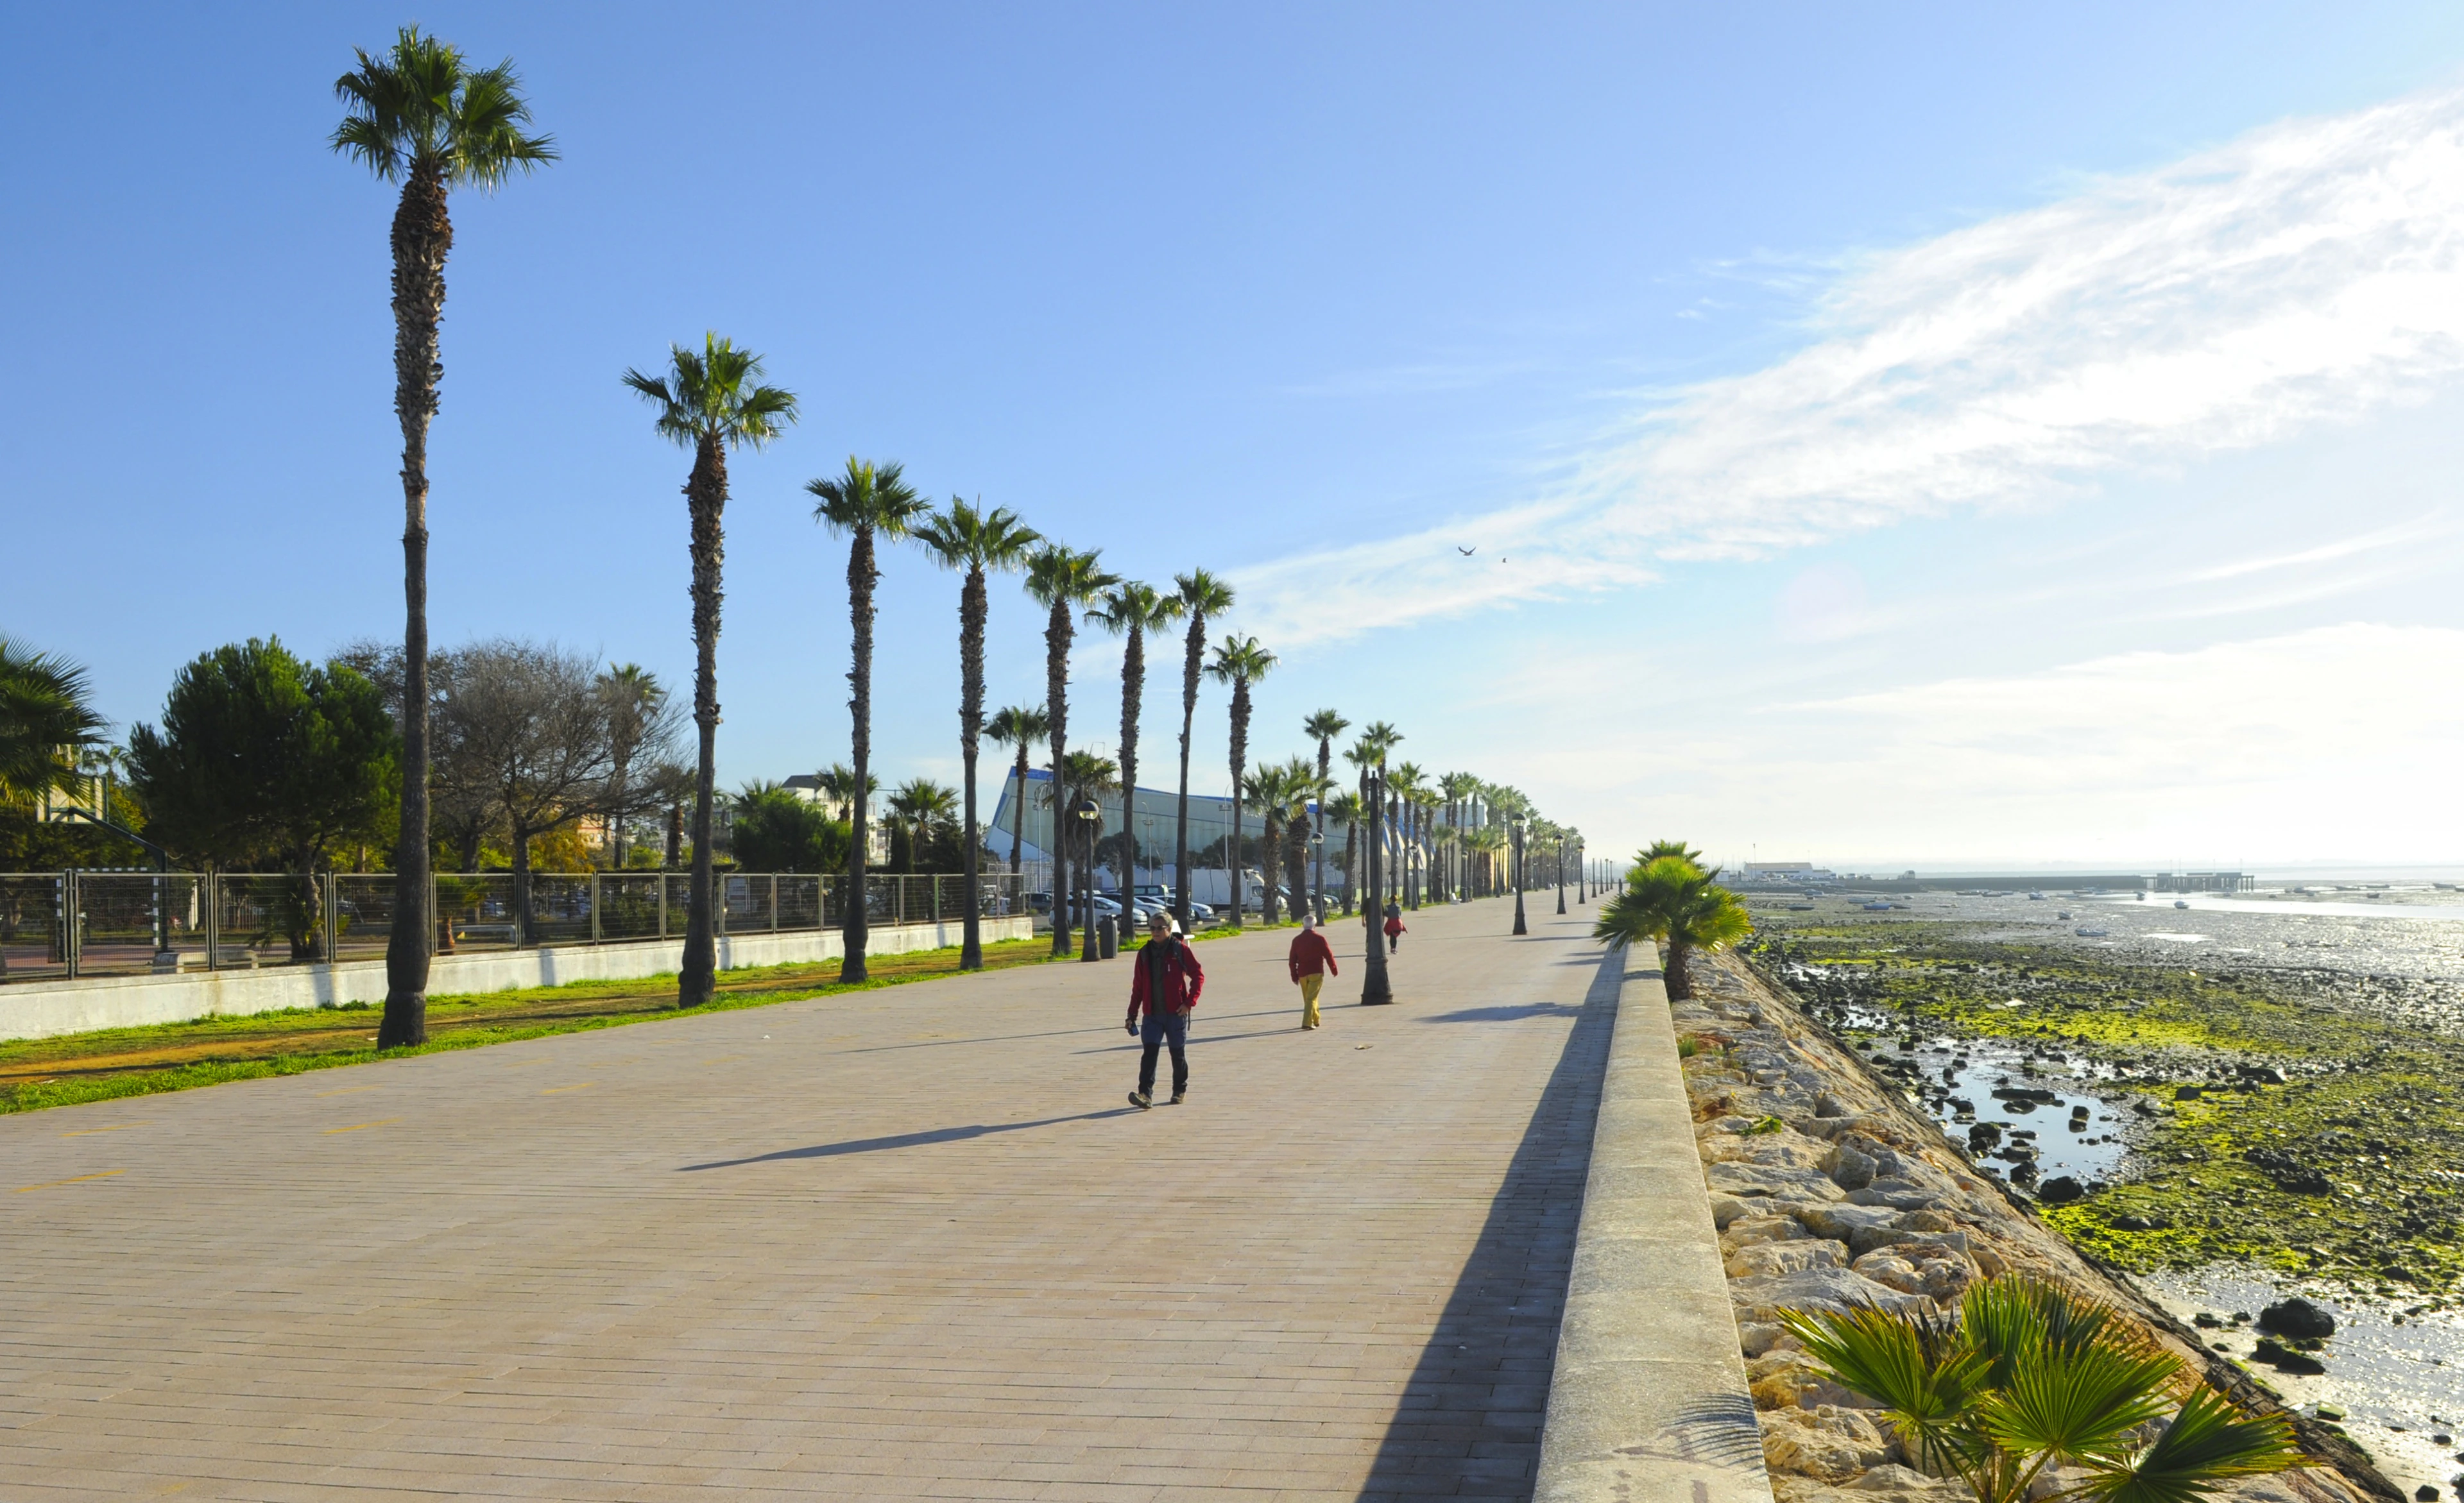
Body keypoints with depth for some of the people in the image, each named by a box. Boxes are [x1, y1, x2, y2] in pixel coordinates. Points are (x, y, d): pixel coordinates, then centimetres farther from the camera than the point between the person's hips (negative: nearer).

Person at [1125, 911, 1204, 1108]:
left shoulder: (1180, 950, -4)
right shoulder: (1145, 953, 7)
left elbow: (1198, 976, -1)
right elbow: (1138, 987, 11)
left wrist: (1190, 1002, -10)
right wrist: (1132, 1015, 8)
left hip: (1176, 1012, -2)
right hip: (1152, 1014, 2)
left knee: (1178, 1053, 10)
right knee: (1149, 1052, -12)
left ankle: (1180, 1091, 29)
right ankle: (1145, 1094, -19)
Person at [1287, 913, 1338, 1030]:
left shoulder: (1296, 940, 5)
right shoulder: (1319, 939, -6)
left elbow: (1293, 960, 7)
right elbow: (1328, 955, -3)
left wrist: (1294, 976, 14)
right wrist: (1334, 970, 11)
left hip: (1302, 974, 4)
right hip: (1316, 973, -4)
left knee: (1307, 998, 17)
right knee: (1311, 998, -7)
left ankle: (1315, 1021, 28)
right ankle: (1307, 1022, -18)